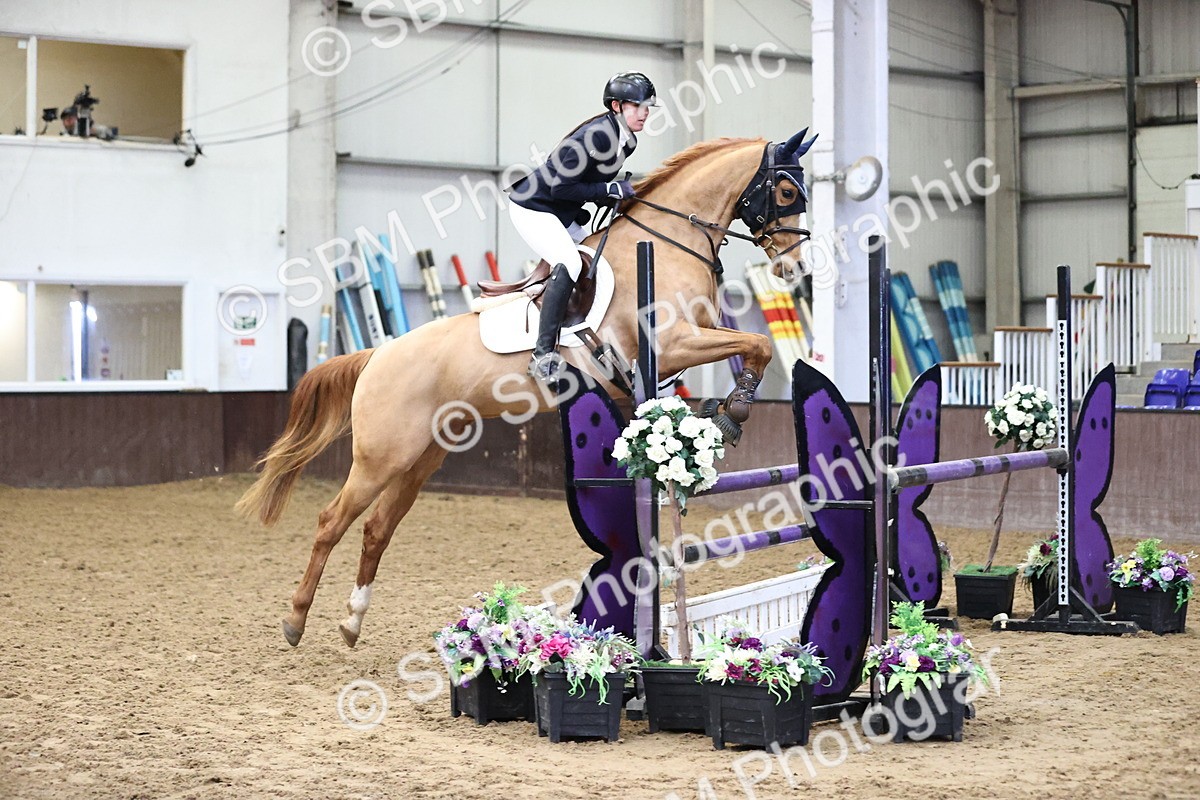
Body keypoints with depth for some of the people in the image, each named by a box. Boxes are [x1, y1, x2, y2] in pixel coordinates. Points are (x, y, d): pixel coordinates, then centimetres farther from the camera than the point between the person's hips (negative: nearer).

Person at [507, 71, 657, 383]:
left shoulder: (627, 141, 2)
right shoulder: (595, 136, -26)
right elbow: (561, 187, -26)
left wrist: (615, 194, -5)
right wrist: (610, 189, -25)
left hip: (565, 214, 10)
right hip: (532, 208, -10)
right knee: (569, 263, -28)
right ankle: (543, 354, -31)